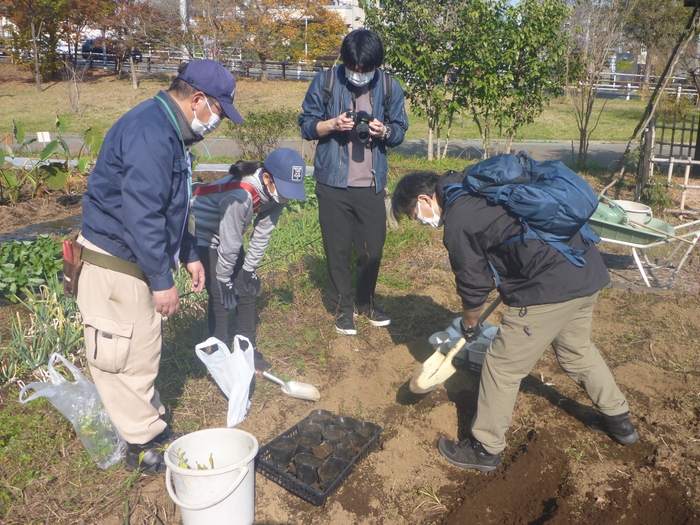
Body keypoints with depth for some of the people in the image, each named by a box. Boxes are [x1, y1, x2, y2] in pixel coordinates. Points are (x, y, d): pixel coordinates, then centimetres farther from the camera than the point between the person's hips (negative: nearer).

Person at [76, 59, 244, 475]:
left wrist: (189, 255, 17)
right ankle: (143, 445, 18)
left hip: (138, 262, 11)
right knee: (126, 356, 3)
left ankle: (152, 427, 33)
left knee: (146, 349, 18)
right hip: (115, 265, -10)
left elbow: (170, 207, 19)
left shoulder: (169, 132, 11)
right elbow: (141, 214, -28)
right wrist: (163, 281, -22)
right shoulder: (150, 133, -23)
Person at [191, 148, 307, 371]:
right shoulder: (240, 194, -38)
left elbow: (263, 234, -6)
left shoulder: (276, 192, -15)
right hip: (202, 235, -7)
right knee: (219, 296, -10)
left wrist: (248, 269, -2)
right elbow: (229, 243, -28)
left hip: (229, 234, 8)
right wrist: (223, 279, -17)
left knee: (247, 290, 6)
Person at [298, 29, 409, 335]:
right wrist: (333, 124, -18)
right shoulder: (324, 83, -3)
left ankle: (365, 302, 31)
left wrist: (384, 131, -16)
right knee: (337, 249, 7)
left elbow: (400, 130, 6)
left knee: (373, 247, 9)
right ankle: (342, 307, 23)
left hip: (372, 185, 2)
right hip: (333, 183, -1)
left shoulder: (389, 87, 1)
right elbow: (306, 125, 1)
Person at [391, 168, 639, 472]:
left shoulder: (456, 222, -11)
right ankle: (619, 421, 46)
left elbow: (474, 286, -3)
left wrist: (468, 325, 15)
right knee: (577, 350, 30)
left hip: (549, 288, -10)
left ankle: (484, 450, 21)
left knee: (502, 367, 5)